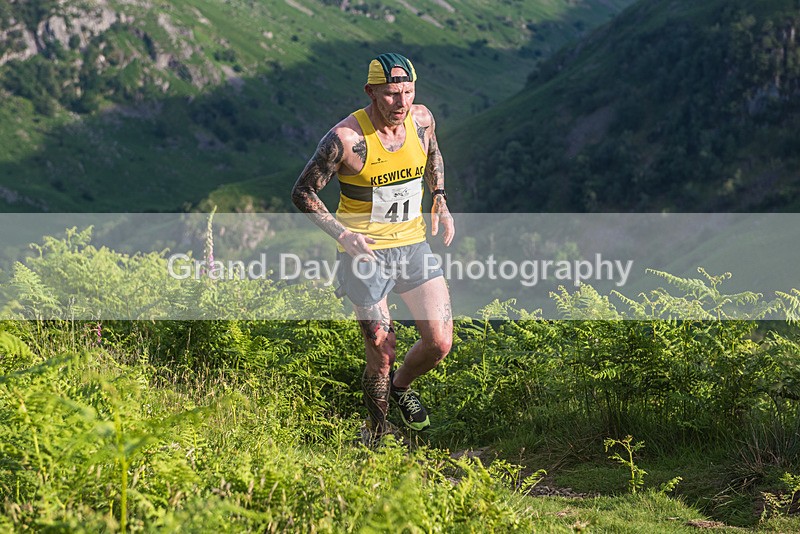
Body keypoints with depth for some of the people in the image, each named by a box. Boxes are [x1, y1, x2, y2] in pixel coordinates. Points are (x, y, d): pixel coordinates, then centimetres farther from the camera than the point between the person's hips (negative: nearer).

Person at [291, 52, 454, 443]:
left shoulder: (421, 119, -4)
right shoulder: (346, 137, -20)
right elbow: (303, 193, -11)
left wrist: (440, 201, 8)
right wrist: (342, 234, -22)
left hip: (413, 245, 5)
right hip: (365, 251, -4)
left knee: (440, 344, -3)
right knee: (382, 353, -3)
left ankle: (402, 386, 31)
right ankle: (379, 435, 23)